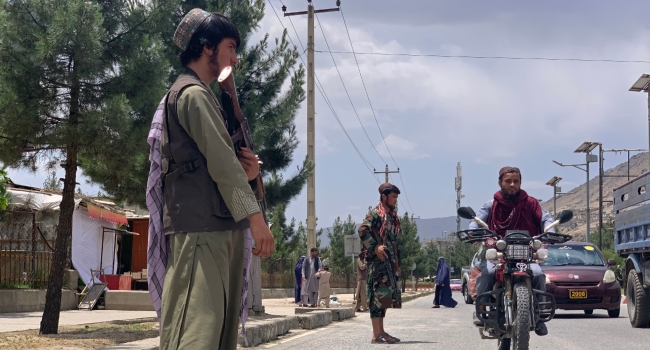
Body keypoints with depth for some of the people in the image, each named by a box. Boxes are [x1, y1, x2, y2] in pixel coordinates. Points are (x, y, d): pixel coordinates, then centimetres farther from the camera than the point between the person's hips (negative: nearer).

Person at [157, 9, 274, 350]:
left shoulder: (201, 95, 25)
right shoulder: (193, 93, -6)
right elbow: (220, 158, -14)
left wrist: (247, 170, 4)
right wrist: (254, 215, -17)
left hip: (220, 224, 10)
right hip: (201, 223, -10)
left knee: (220, 321, 7)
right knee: (198, 323, -14)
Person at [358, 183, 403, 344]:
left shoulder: (392, 217, 20)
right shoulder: (375, 214, -7)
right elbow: (362, 230, -20)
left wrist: (396, 261, 19)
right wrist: (375, 247, -23)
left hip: (390, 262, 9)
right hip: (379, 260, -9)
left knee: (386, 296, 10)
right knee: (378, 295, -11)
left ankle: (381, 332, 14)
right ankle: (376, 334, -12)